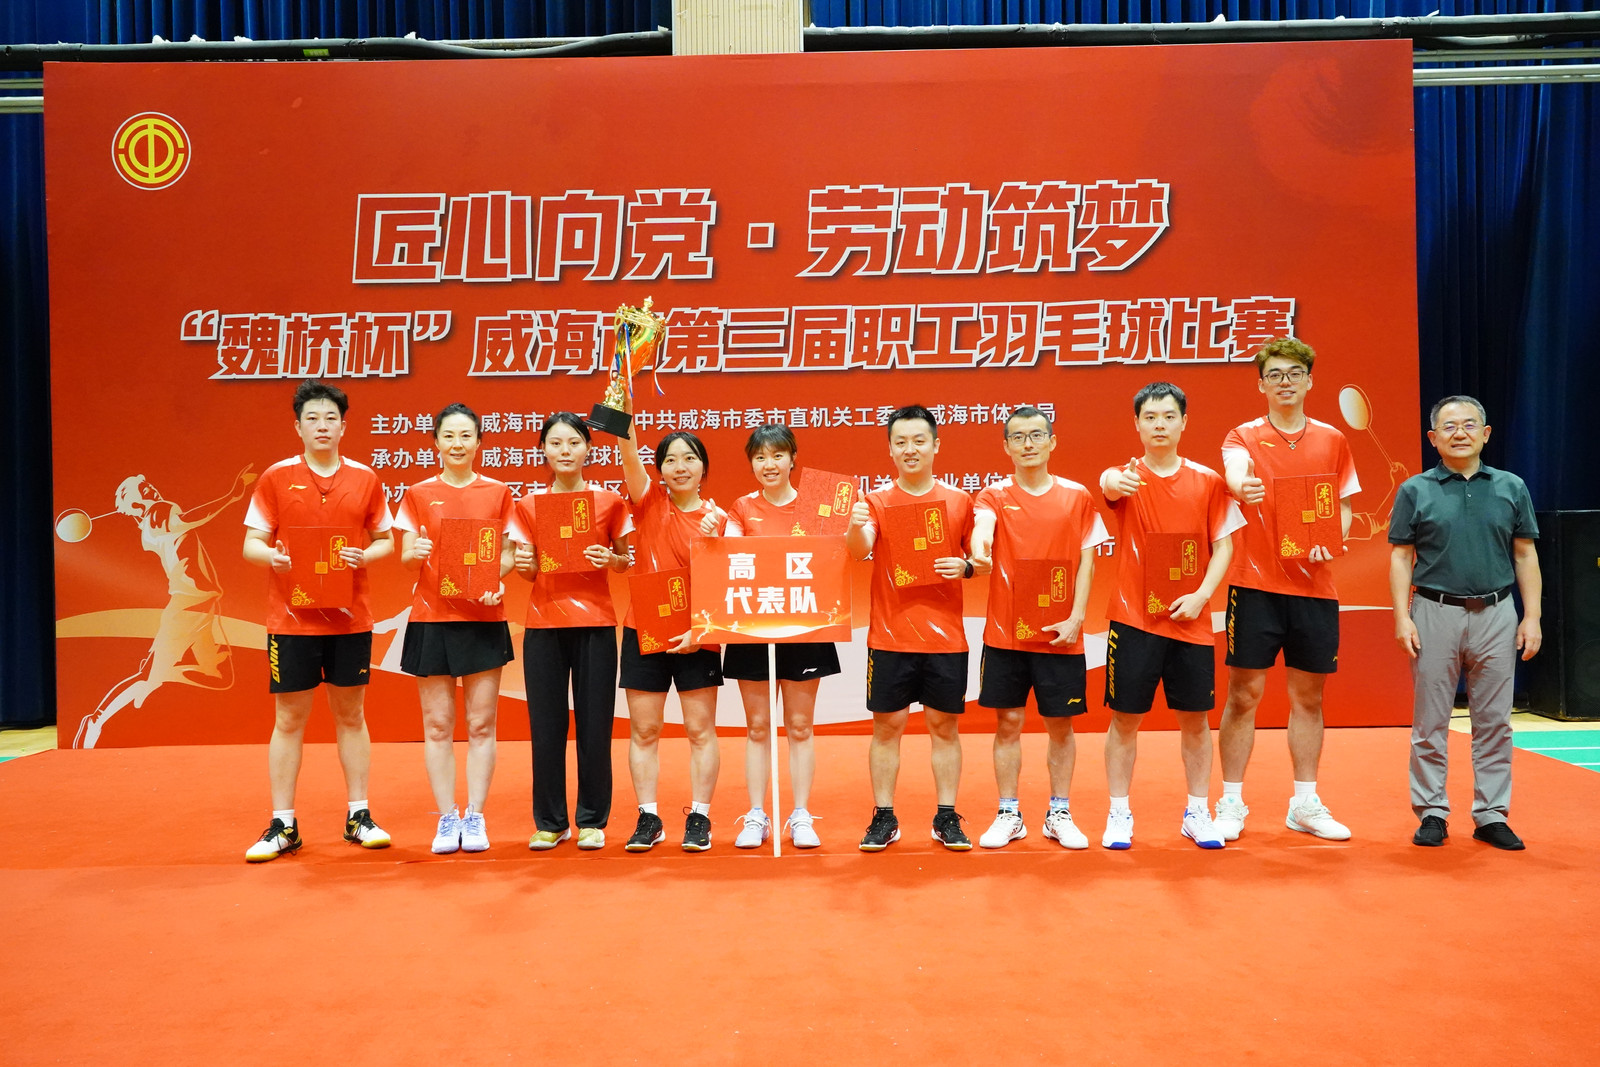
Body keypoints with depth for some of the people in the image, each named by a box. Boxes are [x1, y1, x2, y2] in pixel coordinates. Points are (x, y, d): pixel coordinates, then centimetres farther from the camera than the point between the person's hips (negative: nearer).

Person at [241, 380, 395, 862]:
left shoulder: (365, 478, 4)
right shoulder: (276, 477, 1)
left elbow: (385, 539, 9)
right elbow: (251, 543, 1)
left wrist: (365, 556, -12)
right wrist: (272, 556, -20)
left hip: (351, 618, 1)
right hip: (292, 618, -1)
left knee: (351, 715, 10)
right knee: (289, 719, 5)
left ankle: (358, 817, 20)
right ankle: (283, 826, 15)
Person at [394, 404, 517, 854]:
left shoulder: (498, 491, 7)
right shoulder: (419, 493, 8)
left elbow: (508, 554, 8)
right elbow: (406, 556, 5)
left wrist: (496, 580, -12)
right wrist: (414, 553, -18)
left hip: (484, 618, 0)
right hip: (431, 618, 0)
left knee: (481, 723, 1)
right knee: (437, 724, 2)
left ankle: (475, 817, 11)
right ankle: (447, 818, 12)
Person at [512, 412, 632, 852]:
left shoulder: (608, 501, 3)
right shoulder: (529, 504, 7)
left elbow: (626, 561, 9)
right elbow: (528, 571, 10)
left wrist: (611, 559, -11)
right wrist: (523, 564, -12)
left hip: (594, 622, -1)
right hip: (543, 622, 1)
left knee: (594, 723, 1)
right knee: (546, 724, 3)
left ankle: (592, 821, 13)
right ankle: (550, 822, 15)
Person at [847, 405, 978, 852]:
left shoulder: (959, 501, 5)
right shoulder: (876, 501, 1)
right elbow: (859, 551, -16)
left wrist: (965, 567, -12)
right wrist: (855, 527, -37)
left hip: (945, 635, 1)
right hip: (890, 635, -1)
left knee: (945, 725, 7)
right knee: (887, 725, 4)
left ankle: (947, 818, 18)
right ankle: (883, 818, 15)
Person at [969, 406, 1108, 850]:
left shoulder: (1076, 496, 4)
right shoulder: (995, 495, 2)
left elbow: (1086, 560, 4)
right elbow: (982, 525, -20)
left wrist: (1075, 617, -7)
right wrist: (979, 548, -44)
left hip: (1060, 634, 0)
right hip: (1005, 633, 0)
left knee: (1061, 724, 7)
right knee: (1008, 723, 6)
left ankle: (1059, 815, 21)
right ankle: (1009, 815, 18)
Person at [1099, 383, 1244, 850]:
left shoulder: (1208, 481, 5)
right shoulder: (1128, 477, -1)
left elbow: (1223, 544, 6)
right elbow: (1109, 481, -26)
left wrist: (1201, 594, -8)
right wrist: (1115, 482, -51)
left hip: (1191, 621, 2)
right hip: (1133, 619, -2)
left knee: (1195, 719, 9)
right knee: (1125, 719, 3)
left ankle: (1198, 813, 24)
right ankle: (1119, 815, 16)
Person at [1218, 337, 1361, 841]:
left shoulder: (1333, 440, 9)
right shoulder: (1243, 437, 0)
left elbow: (1344, 505, 15)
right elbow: (1234, 477, -21)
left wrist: (1331, 540, -6)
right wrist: (1242, 487, -45)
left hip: (1314, 585, 3)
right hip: (1255, 584, -3)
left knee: (1308, 696, 10)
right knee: (1244, 694, 0)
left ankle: (1305, 805, 23)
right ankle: (1231, 804, 11)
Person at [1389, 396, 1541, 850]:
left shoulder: (1511, 488, 8)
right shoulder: (1415, 491, 2)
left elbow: (1525, 556, 9)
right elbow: (1401, 557, 1)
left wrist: (1532, 617, 1)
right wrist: (1402, 617, -7)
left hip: (1496, 614, 2)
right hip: (1435, 612, -2)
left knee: (1493, 722, 7)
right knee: (1431, 722, 3)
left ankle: (1491, 815, 17)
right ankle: (1432, 812, 13)